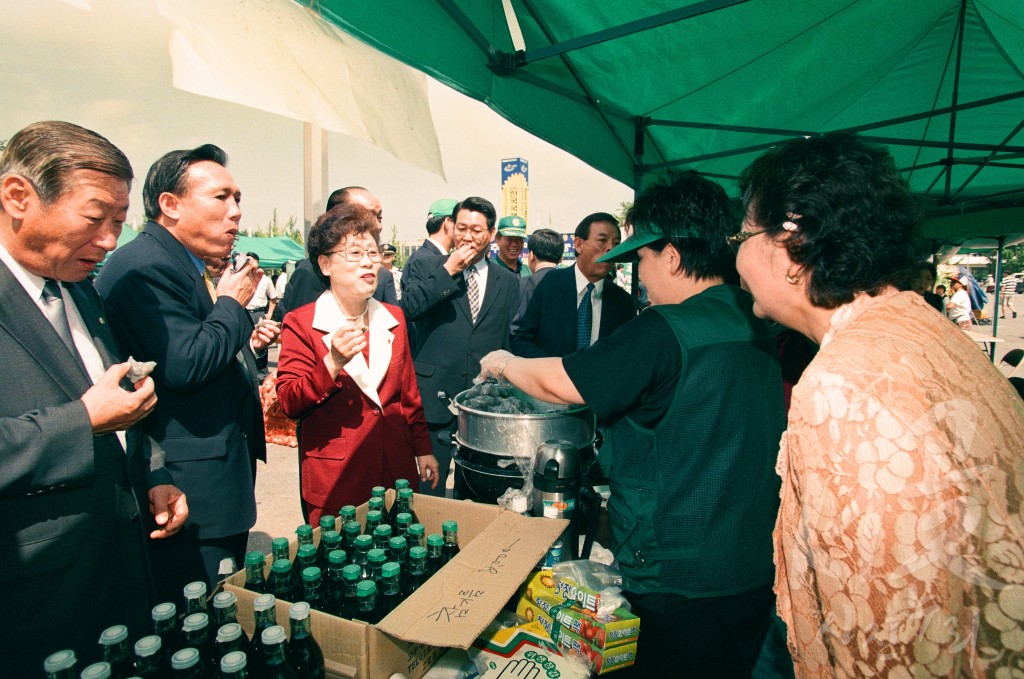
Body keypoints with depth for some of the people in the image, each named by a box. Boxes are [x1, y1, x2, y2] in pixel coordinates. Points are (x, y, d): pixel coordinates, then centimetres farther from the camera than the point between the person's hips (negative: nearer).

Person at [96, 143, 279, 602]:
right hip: (192, 495, -10)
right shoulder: (143, 267, -17)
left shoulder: (192, 268, 14)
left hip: (227, 477, 10)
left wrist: (247, 345, 6)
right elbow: (186, 367, -27)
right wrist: (232, 302, -14)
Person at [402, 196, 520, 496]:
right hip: (434, 398, -2)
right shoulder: (423, 267, 3)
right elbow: (406, 309, -15)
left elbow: (510, 341, 14)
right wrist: (448, 271, -15)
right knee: (430, 487, 6)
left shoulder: (508, 281, 10)